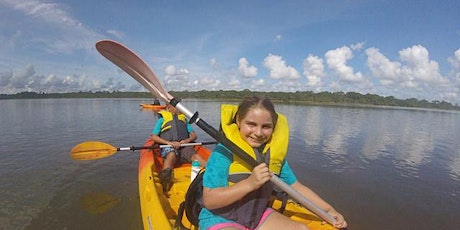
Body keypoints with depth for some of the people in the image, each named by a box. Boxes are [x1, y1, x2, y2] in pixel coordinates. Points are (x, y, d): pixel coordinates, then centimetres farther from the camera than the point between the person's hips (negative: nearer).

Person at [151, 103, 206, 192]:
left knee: (196, 156, -29)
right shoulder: (162, 119, 22)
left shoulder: (184, 119, 31)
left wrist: (187, 140, -4)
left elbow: (194, 135, 21)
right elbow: (154, 137, 9)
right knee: (171, 155, -37)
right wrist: (169, 142, -8)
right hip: (168, 147, -1)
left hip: (184, 146, 2)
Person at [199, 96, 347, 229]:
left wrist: (328, 210, 2)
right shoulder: (225, 150, -21)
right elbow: (209, 200, -24)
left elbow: (296, 187, 7)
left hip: (258, 216, 6)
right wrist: (250, 183, -32)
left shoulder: (275, 151, -3)